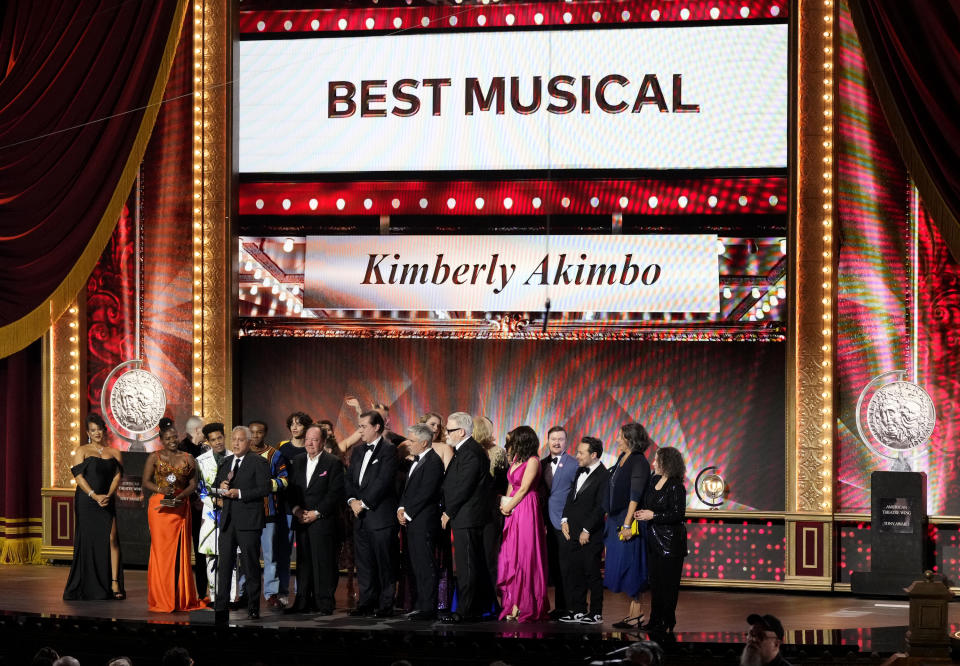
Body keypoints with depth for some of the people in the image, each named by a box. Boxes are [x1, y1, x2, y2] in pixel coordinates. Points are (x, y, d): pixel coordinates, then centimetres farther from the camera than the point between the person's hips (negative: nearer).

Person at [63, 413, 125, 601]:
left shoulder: (114, 453, 13)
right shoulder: (82, 451, 6)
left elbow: (117, 476, 4)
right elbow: (79, 476, -3)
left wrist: (108, 495, -13)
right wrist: (94, 495, -15)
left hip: (107, 502, 2)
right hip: (86, 501, -2)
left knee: (111, 539, -10)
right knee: (86, 541, -2)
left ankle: (114, 583, -12)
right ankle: (86, 587, 5)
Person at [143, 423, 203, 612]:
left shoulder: (188, 459, 11)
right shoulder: (154, 457, 6)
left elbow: (193, 484, 7)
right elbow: (146, 482, 3)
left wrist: (181, 495, -11)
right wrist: (161, 489, -16)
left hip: (181, 508, 2)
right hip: (159, 506, -2)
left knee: (181, 552, 1)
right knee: (161, 550, -5)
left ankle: (181, 599, 7)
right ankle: (161, 599, -2)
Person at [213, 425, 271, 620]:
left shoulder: (258, 463, -4)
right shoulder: (226, 463, 17)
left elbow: (265, 489, -12)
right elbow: (214, 486, 23)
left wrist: (239, 493, -18)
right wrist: (220, 487, -1)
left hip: (248, 522, -6)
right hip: (228, 520, 6)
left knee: (250, 565, -2)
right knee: (224, 564, 6)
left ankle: (253, 608, 3)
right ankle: (221, 606, 10)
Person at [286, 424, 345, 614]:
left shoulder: (333, 463, -2)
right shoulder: (297, 462, 15)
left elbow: (335, 493, -8)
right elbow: (290, 489, 15)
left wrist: (316, 513, -12)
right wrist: (295, 509, -2)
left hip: (323, 520, -5)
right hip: (301, 520, 5)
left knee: (323, 562, -5)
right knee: (303, 561, 6)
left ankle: (325, 604, -2)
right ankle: (303, 603, 11)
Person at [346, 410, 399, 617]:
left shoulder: (388, 450, -6)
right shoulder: (357, 451, 18)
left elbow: (383, 481, -14)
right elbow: (350, 479, 15)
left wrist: (364, 503, -14)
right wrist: (352, 500, -3)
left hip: (381, 515, -7)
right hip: (360, 516, 7)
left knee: (384, 563, -2)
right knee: (364, 563, 9)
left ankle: (385, 605, 2)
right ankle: (366, 603, 14)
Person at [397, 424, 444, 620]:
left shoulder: (433, 462, -11)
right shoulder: (416, 461, 19)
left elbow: (425, 493, -17)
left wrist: (408, 513, -12)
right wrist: (401, 508, 3)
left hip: (423, 521, -9)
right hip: (410, 522, 9)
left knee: (425, 566, -8)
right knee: (413, 565, 10)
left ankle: (428, 608, -7)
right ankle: (419, 605, 15)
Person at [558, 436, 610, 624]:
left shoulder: (604, 476, -12)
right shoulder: (580, 471, 13)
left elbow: (601, 507, -15)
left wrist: (586, 530, -14)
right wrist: (565, 519, 7)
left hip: (590, 534, -8)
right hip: (572, 531, 8)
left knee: (592, 573, 0)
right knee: (569, 571, 8)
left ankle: (596, 613, 9)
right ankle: (577, 610, 18)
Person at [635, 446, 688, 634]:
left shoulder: (676, 486, -15)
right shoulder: (654, 481, 9)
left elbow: (678, 514, -19)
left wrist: (653, 515, -19)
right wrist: (642, 514, 4)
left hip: (670, 541, -8)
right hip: (654, 540, 8)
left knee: (668, 582, -1)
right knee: (655, 581, 12)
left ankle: (667, 622, 7)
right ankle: (655, 620, 20)